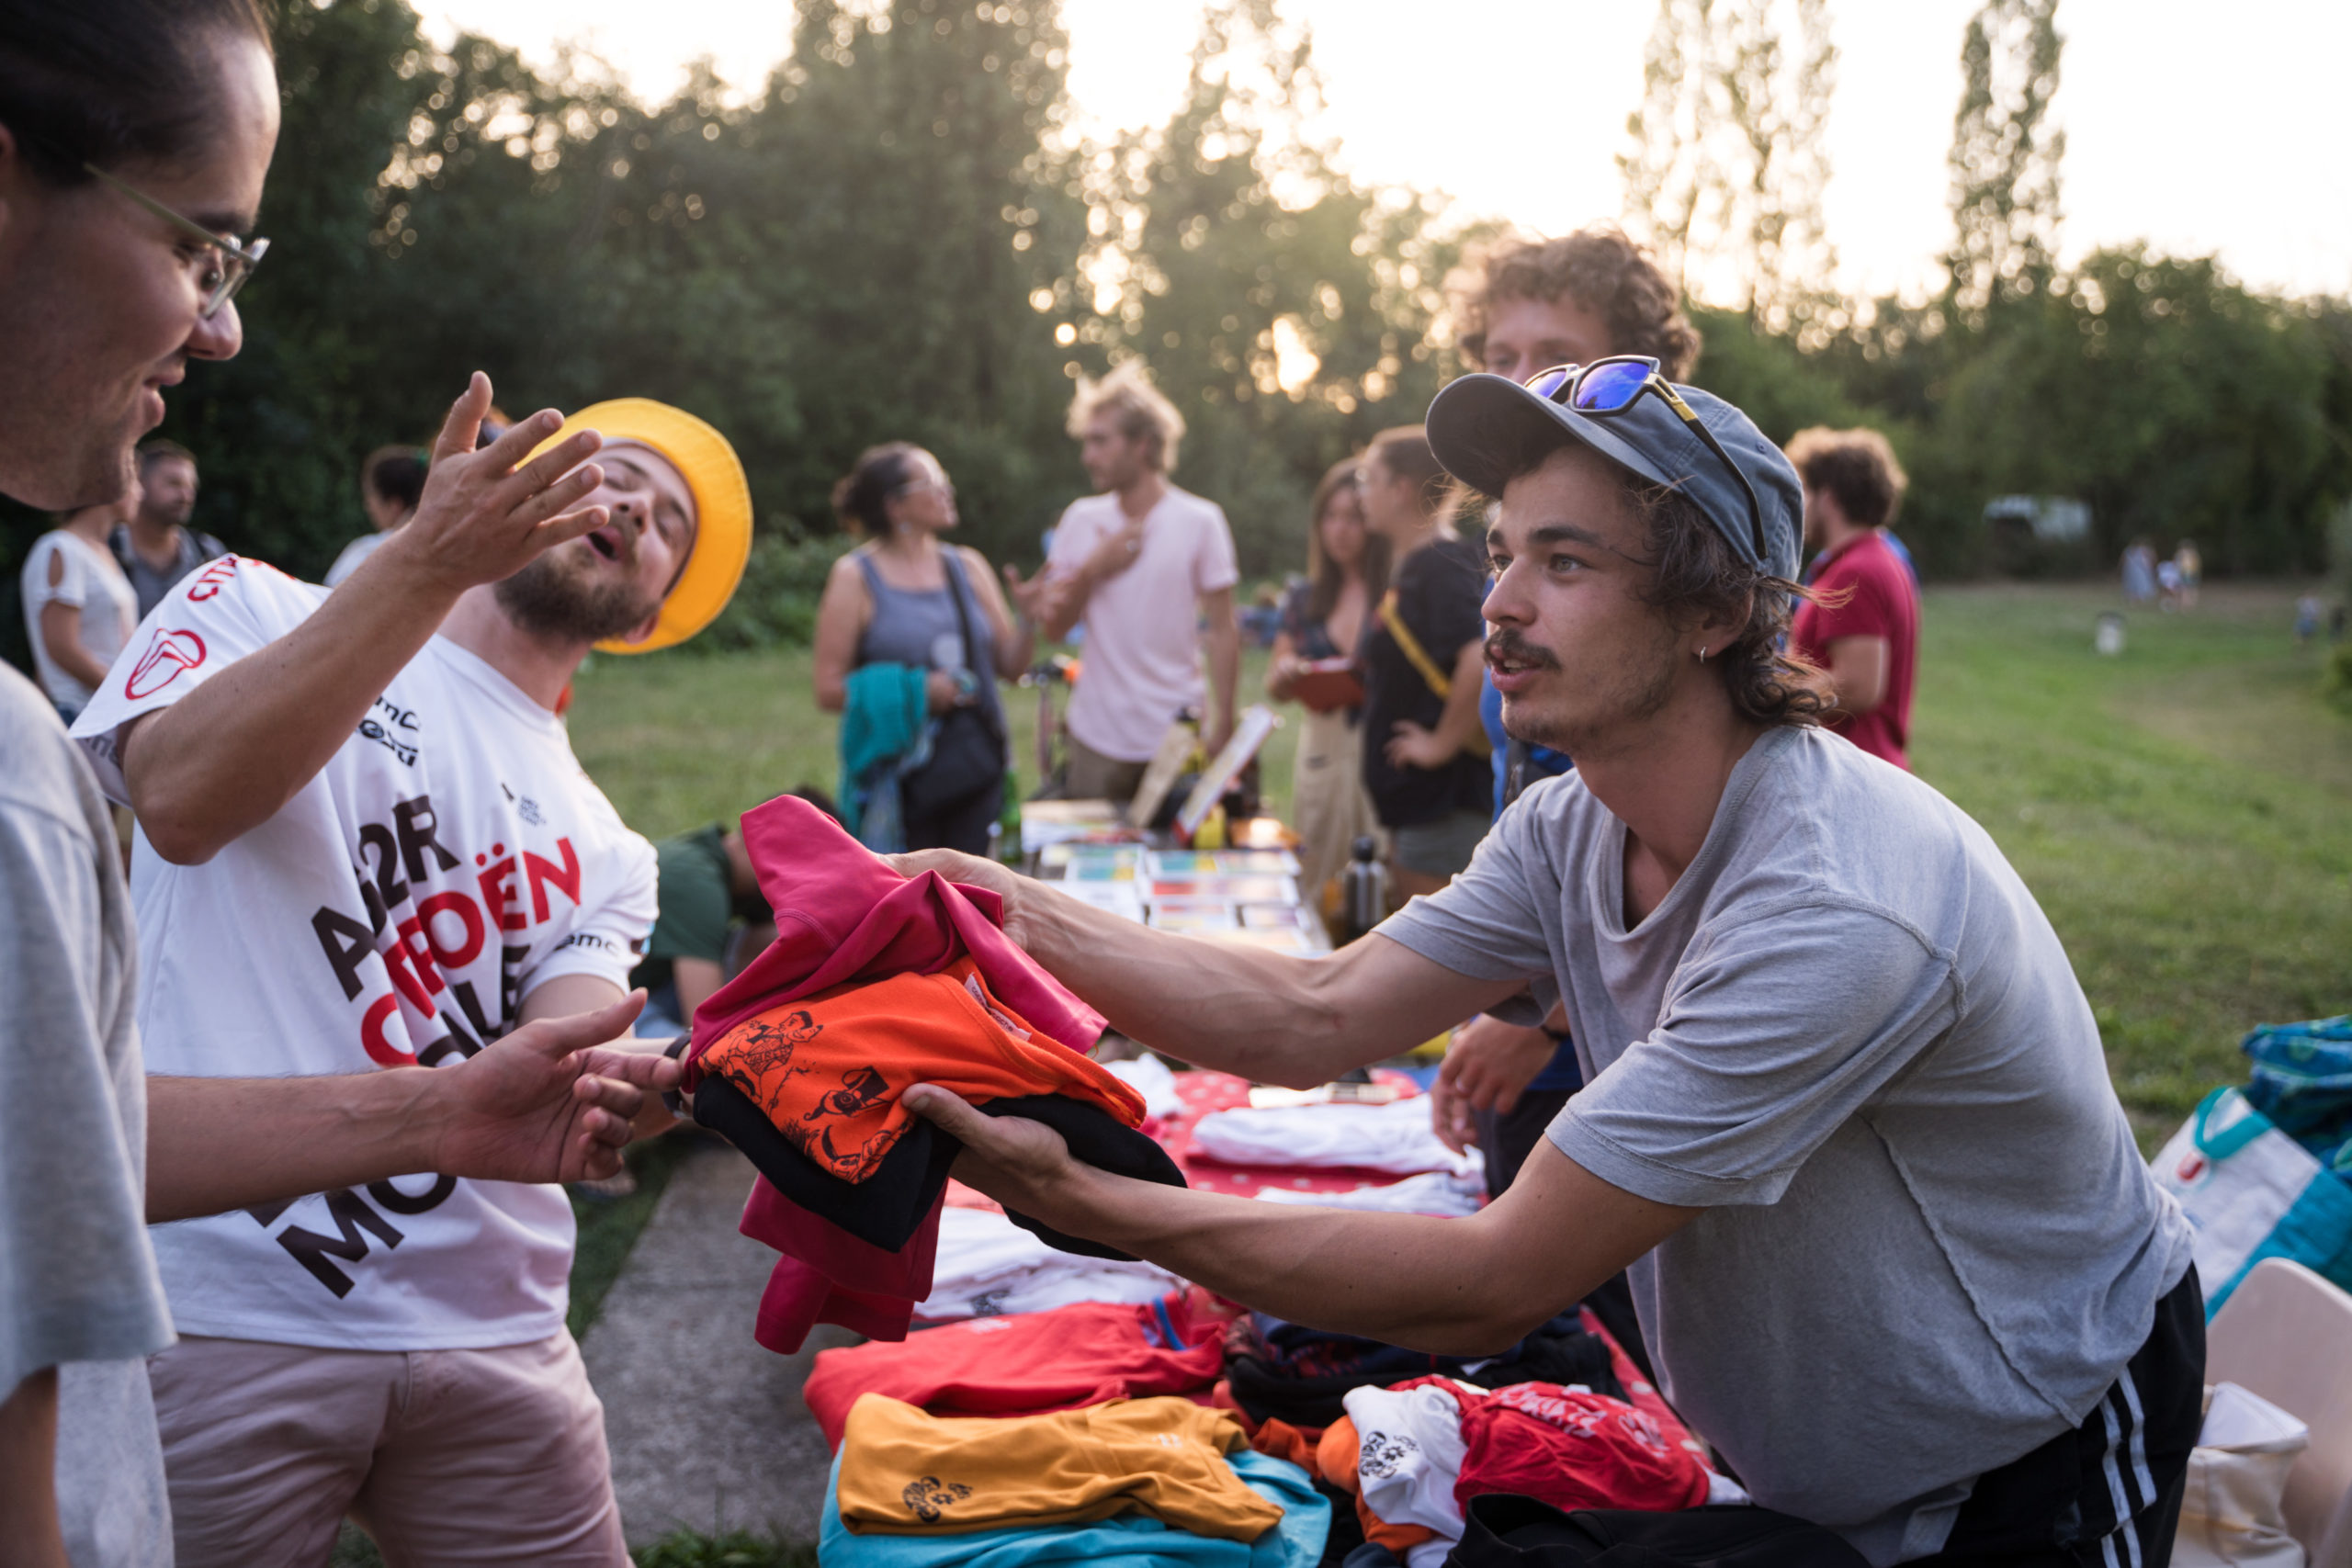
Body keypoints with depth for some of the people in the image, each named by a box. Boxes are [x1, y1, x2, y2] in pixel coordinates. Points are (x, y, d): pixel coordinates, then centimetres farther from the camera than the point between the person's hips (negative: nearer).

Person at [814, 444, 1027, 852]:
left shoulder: (968, 566, 11)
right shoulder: (856, 577, -1)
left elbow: (1009, 664, 13)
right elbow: (828, 690, -5)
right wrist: (916, 691, -15)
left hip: (977, 772, 4)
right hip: (899, 781, -4)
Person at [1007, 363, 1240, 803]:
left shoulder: (1200, 520, -2)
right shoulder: (1081, 519, 6)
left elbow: (1223, 630, -3)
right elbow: (1055, 629, 5)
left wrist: (1222, 723, -9)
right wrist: (1092, 570, -9)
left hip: (1177, 735, -2)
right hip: (1097, 737, 3)